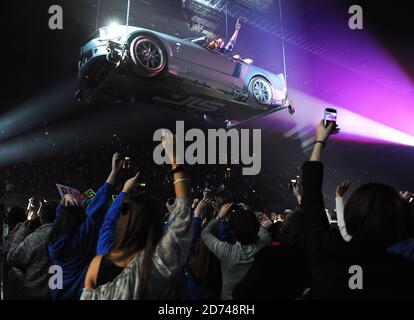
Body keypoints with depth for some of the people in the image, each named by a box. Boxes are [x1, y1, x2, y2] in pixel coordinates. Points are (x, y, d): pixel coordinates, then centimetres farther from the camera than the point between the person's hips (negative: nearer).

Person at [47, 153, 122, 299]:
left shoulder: (54, 239, -4)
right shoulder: (81, 235, -21)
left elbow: (61, 215, 14)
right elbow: (97, 205, -25)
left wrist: (64, 199, -6)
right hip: (82, 291, -6)